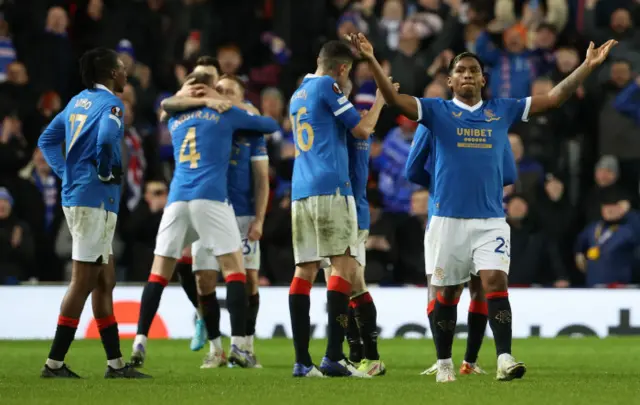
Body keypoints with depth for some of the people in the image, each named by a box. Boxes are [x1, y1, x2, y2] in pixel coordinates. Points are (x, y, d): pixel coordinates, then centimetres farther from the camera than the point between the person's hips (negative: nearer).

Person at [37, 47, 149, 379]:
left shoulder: (79, 101, 15)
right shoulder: (110, 104, -10)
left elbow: (47, 140, 20)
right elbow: (106, 138, -29)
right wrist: (106, 173, -13)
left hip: (74, 196, 9)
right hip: (96, 200, -9)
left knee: (105, 282, 12)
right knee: (83, 281, -6)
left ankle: (115, 363, 15)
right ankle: (54, 362, -5)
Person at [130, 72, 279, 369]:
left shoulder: (175, 120, 23)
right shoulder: (225, 114, 13)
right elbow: (271, 125, 25)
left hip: (177, 198, 3)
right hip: (211, 198, -3)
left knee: (159, 274, 5)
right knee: (234, 269, 1)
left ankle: (139, 344, -5)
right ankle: (238, 346, -11)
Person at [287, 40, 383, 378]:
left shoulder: (298, 95, 22)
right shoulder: (327, 86, -2)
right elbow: (362, 129, -2)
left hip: (300, 191, 8)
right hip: (330, 187, -8)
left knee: (304, 270, 4)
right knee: (344, 265, -7)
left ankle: (302, 361, -2)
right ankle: (333, 357, -15)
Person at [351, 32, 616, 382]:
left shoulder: (502, 111, 9)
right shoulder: (437, 111, 3)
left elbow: (554, 97, 10)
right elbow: (394, 98, -9)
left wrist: (588, 66, 4)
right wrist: (371, 61, -23)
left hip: (491, 220, 1)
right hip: (448, 219, -1)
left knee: (496, 282, -14)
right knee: (446, 293, 6)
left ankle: (504, 359, -20)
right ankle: (444, 363, 18)